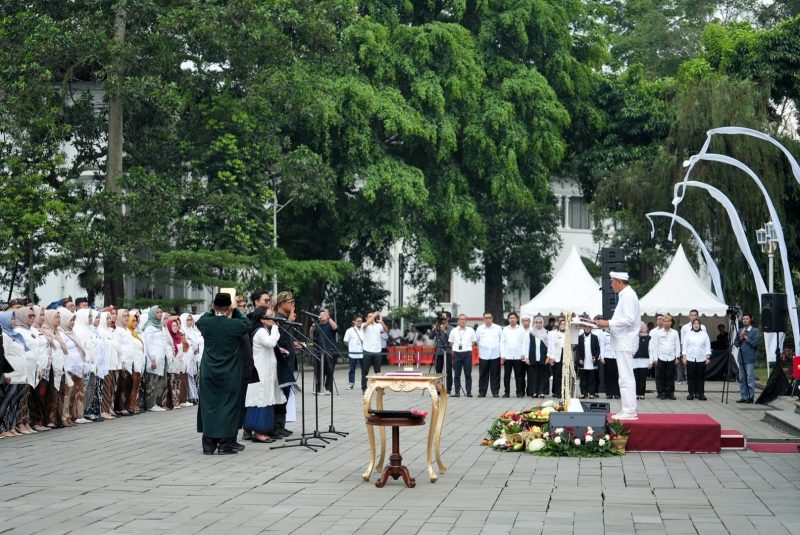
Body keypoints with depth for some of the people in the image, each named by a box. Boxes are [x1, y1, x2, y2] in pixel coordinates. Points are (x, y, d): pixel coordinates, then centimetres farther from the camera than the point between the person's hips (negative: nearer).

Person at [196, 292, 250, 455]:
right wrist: (235, 310, 15)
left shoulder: (205, 323, -9)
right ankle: (226, 444, 7)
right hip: (231, 374, -2)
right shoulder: (235, 324, -15)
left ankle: (209, 444, 13)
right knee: (229, 405, 6)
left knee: (209, 406, 10)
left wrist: (214, 310, 18)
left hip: (209, 373, 2)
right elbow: (247, 323, 8)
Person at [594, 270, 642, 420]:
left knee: (626, 377, -9)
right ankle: (626, 409, 17)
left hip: (625, 342, -11)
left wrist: (608, 323, -17)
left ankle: (629, 411, -9)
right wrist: (607, 324, 13)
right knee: (625, 378, 12)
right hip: (623, 342, 11)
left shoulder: (628, 296, -14)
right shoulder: (625, 295, 17)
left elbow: (629, 319, -22)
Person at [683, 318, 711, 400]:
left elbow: (707, 346, 7)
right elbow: (684, 346, 7)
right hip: (690, 359, 0)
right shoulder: (688, 334, 8)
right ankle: (691, 393, 5)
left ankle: (700, 393, 4)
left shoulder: (704, 334, 8)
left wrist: (708, 357, 0)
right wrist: (684, 357, -1)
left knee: (701, 377, -1)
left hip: (701, 359, 0)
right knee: (691, 377, 0)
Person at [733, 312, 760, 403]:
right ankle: (744, 397, 12)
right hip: (741, 358, 6)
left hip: (750, 359, -6)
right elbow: (736, 344, 13)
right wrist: (740, 338, -4)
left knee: (750, 379, -7)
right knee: (742, 379, 8)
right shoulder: (740, 331, 16)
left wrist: (746, 338, -8)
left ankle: (751, 397, -3)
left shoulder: (755, 331, -1)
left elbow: (756, 343, -12)